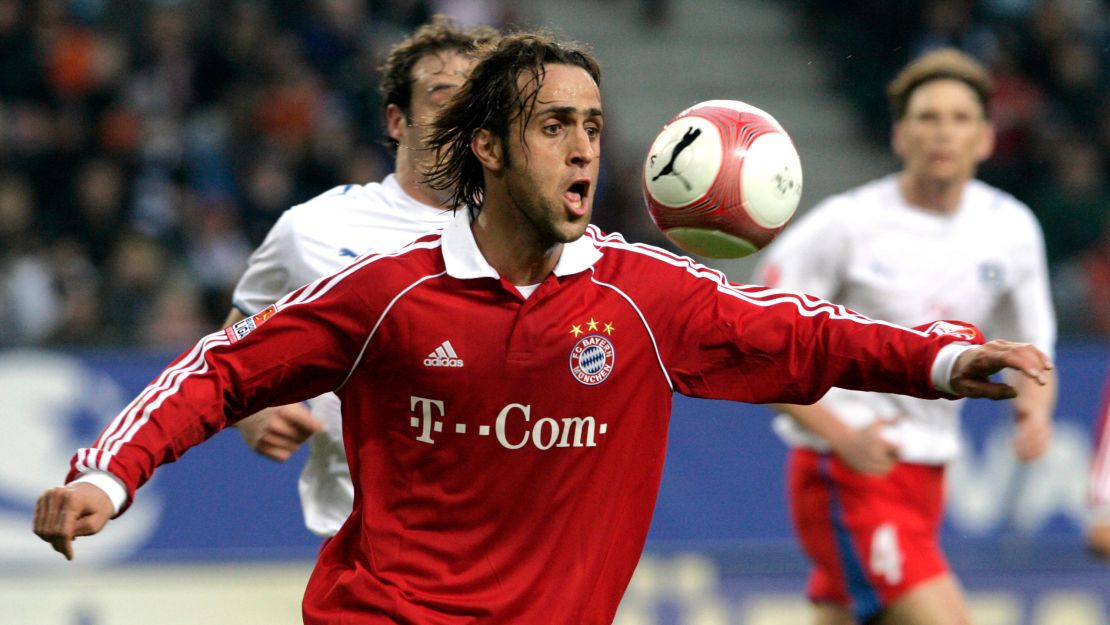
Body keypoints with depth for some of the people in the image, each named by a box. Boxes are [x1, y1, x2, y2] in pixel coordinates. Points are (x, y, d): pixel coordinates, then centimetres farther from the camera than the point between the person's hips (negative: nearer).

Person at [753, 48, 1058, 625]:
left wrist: (1035, 407, -8)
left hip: (924, 478, 6)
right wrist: (843, 437, -21)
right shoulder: (845, 225, -11)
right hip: (844, 474, -6)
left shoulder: (1012, 228, 4)